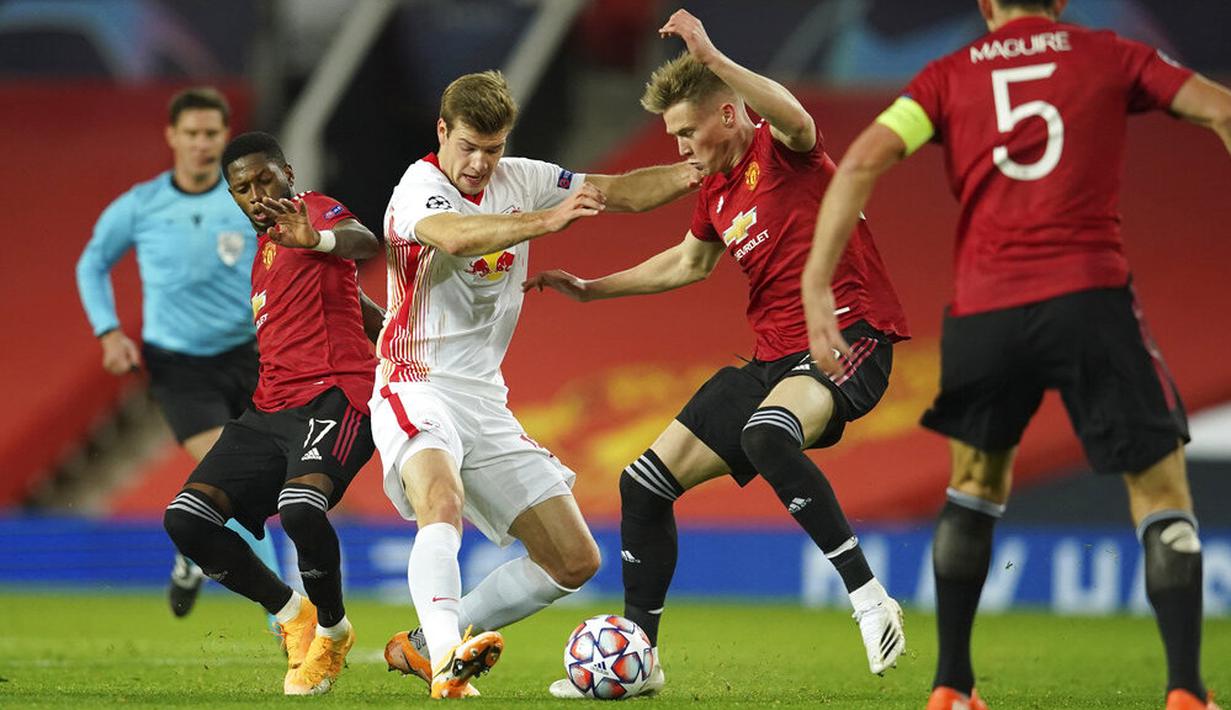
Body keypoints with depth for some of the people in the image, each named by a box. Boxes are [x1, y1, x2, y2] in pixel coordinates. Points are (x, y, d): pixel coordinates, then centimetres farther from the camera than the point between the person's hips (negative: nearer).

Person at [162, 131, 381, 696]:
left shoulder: (314, 210, -1)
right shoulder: (264, 250, 26)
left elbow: (365, 243, -26)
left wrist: (319, 238, -48)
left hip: (332, 396, -9)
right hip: (270, 410, 9)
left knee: (300, 508, -35)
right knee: (185, 518, -9)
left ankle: (332, 631, -7)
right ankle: (290, 613, 10)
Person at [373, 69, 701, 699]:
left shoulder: (519, 180, 8)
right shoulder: (420, 186, -13)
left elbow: (619, 192, 15)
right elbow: (455, 237, -36)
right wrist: (544, 221, -49)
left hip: (486, 403, 7)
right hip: (417, 388, -7)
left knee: (575, 561, 4)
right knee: (442, 502, -38)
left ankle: (423, 645, 10)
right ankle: (448, 659, -51)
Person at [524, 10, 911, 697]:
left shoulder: (781, 151, -9)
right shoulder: (717, 192, 15)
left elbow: (795, 119, -35)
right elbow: (689, 263, 35)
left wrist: (713, 59, -44)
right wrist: (592, 288, 37)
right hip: (775, 354, 9)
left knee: (767, 434, -41)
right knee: (646, 482, 7)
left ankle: (871, 598, -34)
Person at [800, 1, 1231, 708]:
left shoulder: (950, 75, 14)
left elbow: (862, 160, 1)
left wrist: (817, 286, -2)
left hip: (985, 311, 2)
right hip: (1091, 296, -2)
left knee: (977, 483, 24)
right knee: (1162, 491, 6)